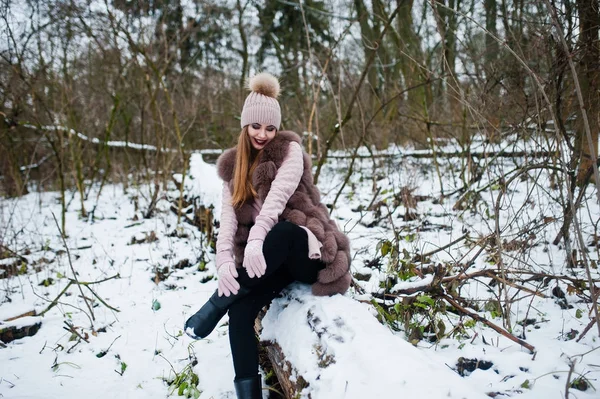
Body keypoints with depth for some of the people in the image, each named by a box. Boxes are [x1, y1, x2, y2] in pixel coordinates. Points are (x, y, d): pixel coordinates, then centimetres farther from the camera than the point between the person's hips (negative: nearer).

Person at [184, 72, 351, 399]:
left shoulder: (289, 150, -1)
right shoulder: (233, 165, 11)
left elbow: (278, 194, -20)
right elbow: (228, 215, -3)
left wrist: (257, 237, -38)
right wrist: (224, 260, -23)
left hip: (304, 250, -4)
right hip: (267, 258, 4)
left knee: (282, 232, -39)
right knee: (240, 312, -25)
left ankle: (214, 306, -23)